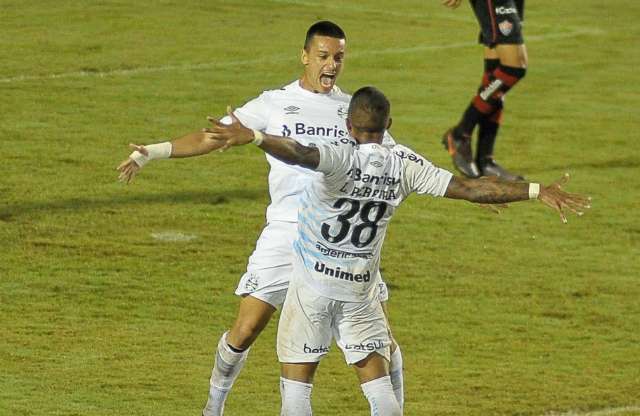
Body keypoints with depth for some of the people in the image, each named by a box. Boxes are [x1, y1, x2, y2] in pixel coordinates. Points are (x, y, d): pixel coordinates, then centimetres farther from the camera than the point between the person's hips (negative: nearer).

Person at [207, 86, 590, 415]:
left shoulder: (342, 156, -17)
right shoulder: (404, 165, -3)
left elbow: (302, 154, -39)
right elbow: (469, 188, -1)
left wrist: (253, 137, -54)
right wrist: (537, 192, 6)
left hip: (314, 285, -4)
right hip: (361, 289, 4)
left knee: (296, 382, 2)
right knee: (377, 380, 11)